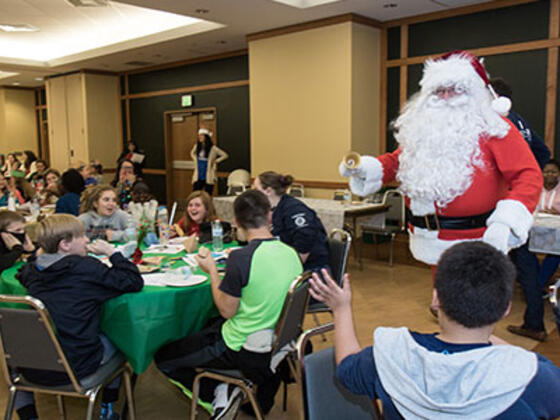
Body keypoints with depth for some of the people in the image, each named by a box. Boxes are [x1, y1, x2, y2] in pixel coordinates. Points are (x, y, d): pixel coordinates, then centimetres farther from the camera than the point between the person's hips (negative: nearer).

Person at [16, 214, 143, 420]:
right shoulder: (87, 268, -13)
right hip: (75, 366, -4)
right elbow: (134, 282, -11)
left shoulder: (32, 271, 2)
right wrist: (112, 252, -2)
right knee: (116, 341, 27)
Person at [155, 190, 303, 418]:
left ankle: (219, 392, 2)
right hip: (277, 344, 7)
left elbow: (227, 311, -16)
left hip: (241, 350, -6)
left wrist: (212, 272, -5)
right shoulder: (292, 253, -4)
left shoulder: (241, 257, -25)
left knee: (163, 358, 8)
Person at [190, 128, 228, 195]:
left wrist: (216, 161, -5)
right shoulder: (196, 146, 7)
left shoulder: (213, 148, -8)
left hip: (208, 177, -4)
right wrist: (195, 159, 13)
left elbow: (225, 155, -4)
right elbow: (192, 153, 29)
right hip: (198, 177, 4)